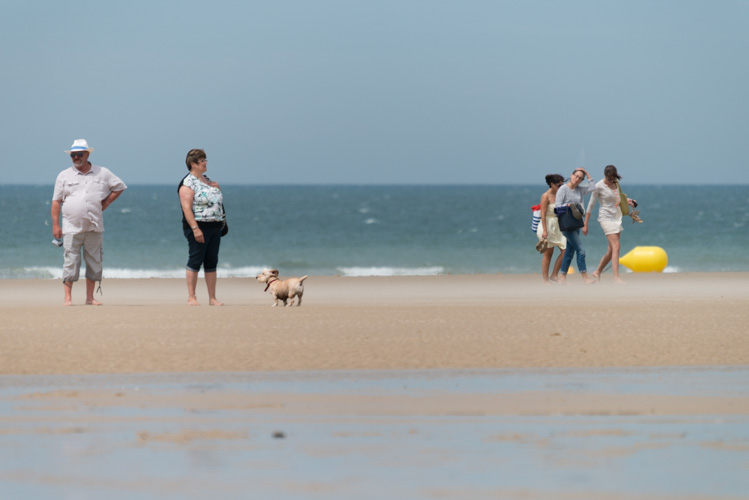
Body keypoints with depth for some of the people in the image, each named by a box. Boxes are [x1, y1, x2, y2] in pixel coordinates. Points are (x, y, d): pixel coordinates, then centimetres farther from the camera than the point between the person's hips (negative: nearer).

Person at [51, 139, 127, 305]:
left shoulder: (102, 173, 9)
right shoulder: (64, 176, 6)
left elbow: (119, 186, 19)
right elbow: (56, 201, 4)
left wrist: (106, 202, 6)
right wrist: (55, 225, -3)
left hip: (94, 227, 2)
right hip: (72, 227, -2)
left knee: (94, 262, 4)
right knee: (71, 262, -6)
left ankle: (90, 297, 11)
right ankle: (68, 297, -3)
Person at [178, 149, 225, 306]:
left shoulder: (207, 180, 17)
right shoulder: (188, 183, -9)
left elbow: (217, 200, 31)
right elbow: (186, 208, -17)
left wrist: (217, 188, 9)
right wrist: (195, 228, -24)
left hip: (214, 227, 8)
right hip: (198, 227, -8)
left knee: (211, 262, 8)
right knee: (195, 260, -6)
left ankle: (212, 298, 10)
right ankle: (191, 297, -2)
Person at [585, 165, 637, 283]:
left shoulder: (616, 183, 7)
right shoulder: (599, 186, -12)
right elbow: (591, 205, -7)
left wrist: (627, 200, 7)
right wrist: (585, 224, -6)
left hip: (617, 218, 8)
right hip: (606, 217, -7)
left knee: (612, 249, 9)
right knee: (616, 247, -18)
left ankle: (597, 272, 24)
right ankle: (616, 277, -21)